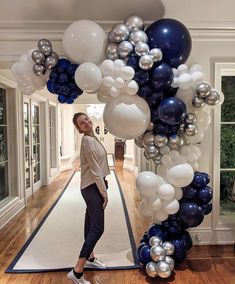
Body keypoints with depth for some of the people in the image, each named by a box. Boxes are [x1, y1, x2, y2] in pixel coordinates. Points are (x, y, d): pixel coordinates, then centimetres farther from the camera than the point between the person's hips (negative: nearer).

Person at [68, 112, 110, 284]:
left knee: (91, 223, 19)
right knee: (97, 228, -8)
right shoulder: (88, 140, -19)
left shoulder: (92, 138, 12)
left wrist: (103, 188, 17)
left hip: (93, 187, 10)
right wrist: (104, 192, -15)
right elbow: (95, 170, -20)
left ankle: (90, 258, 34)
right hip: (93, 188, -10)